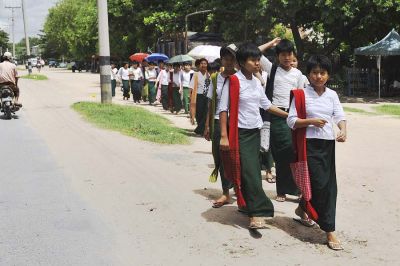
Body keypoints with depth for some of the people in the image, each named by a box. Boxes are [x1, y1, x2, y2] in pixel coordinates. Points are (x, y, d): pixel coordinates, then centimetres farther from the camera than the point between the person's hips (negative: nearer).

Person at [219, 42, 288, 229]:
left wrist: (288, 115, 19)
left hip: (255, 131, 7)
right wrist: (224, 136, -18)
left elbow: (266, 105, 20)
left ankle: (247, 204, 24)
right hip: (240, 133, -7)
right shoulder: (234, 81, -12)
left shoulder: (256, 82, 9)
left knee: (253, 170, 10)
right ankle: (258, 212, -10)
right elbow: (223, 109, -13)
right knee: (249, 172, -11)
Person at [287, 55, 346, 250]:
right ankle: (329, 230, 0)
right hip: (310, 144, -5)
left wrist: (343, 130, -17)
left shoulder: (332, 95, 9)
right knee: (320, 183, -9)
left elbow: (340, 116, 2)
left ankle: (302, 208, 36)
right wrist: (311, 121, -18)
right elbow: (291, 121, -5)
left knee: (330, 185, 9)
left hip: (328, 143, 5)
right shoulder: (301, 94, -4)